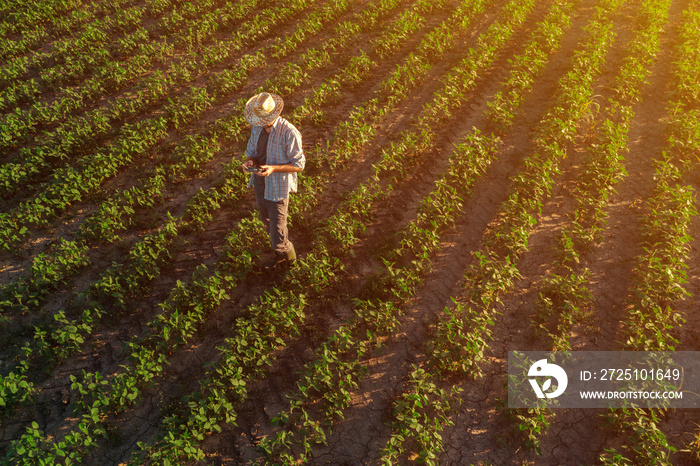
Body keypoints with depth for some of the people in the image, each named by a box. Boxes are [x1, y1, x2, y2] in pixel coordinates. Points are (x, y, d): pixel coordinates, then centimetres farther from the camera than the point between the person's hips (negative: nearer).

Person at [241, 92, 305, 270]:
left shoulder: (289, 133, -24)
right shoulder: (257, 127, -4)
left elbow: (298, 165, -18)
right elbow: (251, 151, 8)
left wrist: (273, 168, -32)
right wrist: (249, 162, -17)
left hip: (277, 188, -7)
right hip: (259, 183, 7)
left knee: (277, 232, -2)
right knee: (268, 222, 26)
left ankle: (288, 256, 32)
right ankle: (280, 254, 51)